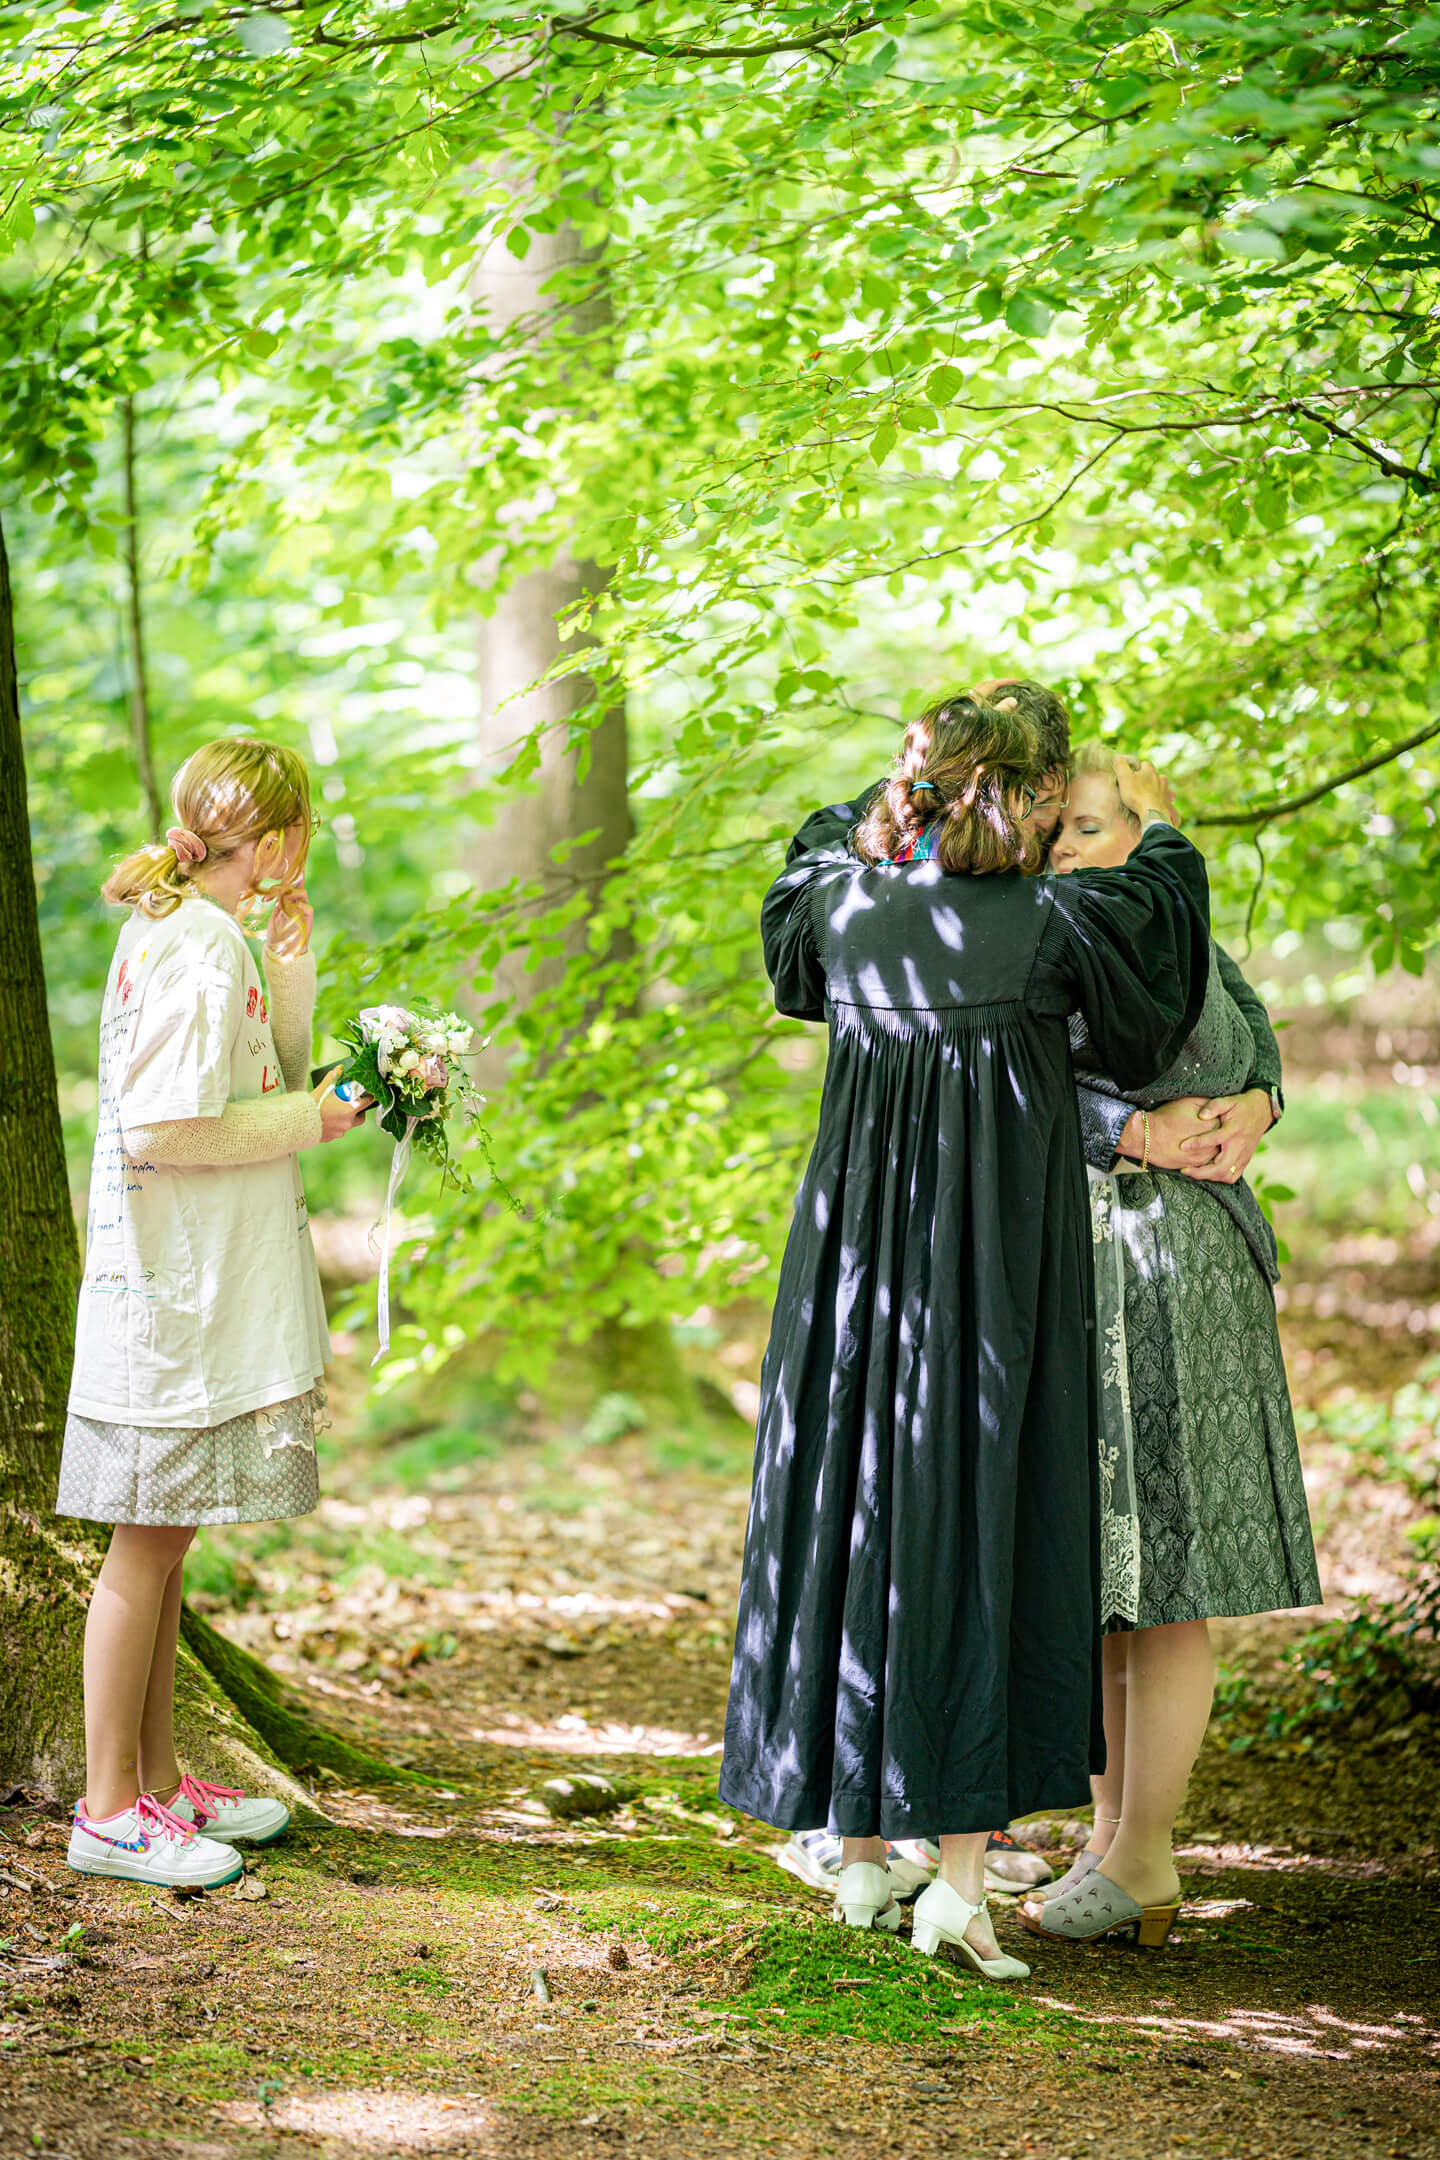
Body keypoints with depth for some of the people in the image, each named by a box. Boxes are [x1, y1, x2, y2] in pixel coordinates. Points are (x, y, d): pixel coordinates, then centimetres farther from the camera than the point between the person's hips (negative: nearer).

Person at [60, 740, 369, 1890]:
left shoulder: (183, 934, 14)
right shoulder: (200, 953, -17)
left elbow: (262, 1087, 21)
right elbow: (160, 1130, -22)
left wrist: (290, 973, 10)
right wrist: (310, 1117, -12)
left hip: (205, 1288, 10)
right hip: (177, 1296, -10)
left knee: (165, 1540, 14)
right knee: (150, 1541, -5)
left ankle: (157, 1781, 22)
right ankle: (110, 1809, 1)